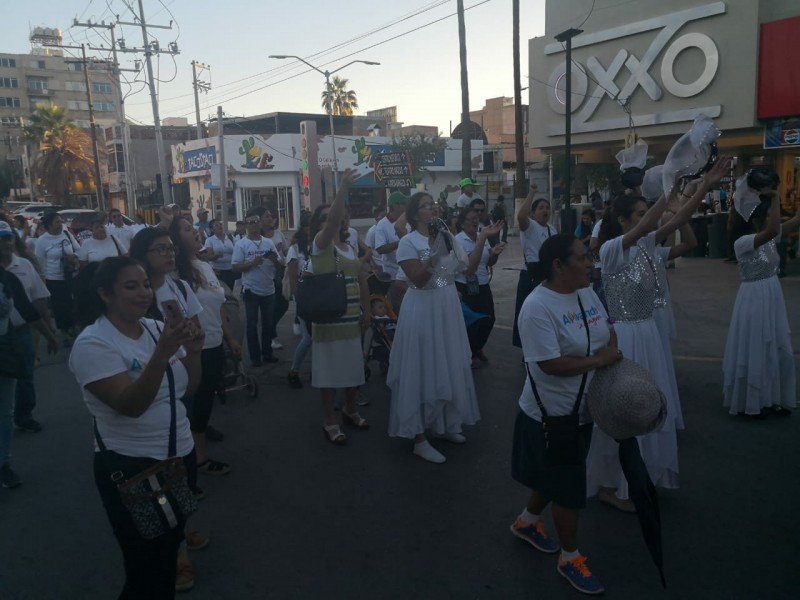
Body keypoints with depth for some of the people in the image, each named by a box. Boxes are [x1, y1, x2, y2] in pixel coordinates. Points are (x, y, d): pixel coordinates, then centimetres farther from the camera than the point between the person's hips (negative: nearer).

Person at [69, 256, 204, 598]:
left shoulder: (157, 328, 2)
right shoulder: (92, 343, -16)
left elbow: (189, 389, 6)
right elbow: (131, 405, -26)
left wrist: (193, 352, -12)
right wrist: (163, 351, -37)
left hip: (181, 456, 6)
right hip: (131, 468, -6)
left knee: (170, 550, 23)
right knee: (146, 568, 9)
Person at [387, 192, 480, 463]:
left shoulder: (443, 234, 8)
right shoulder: (408, 242, -10)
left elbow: (464, 265, 1)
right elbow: (418, 280, -20)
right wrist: (434, 252, -28)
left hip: (448, 308, 7)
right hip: (423, 310, -7)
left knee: (449, 367, 15)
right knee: (423, 371, -1)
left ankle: (445, 424, 33)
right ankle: (420, 439, 8)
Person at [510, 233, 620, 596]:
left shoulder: (587, 293, 0)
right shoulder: (537, 307, -26)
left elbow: (608, 332, 10)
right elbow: (551, 364, -29)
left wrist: (612, 350, -11)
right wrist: (600, 360, -21)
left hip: (582, 409, 8)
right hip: (552, 414, -8)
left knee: (557, 478, 24)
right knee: (567, 487, 8)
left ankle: (526, 522, 49)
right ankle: (570, 558, 30)